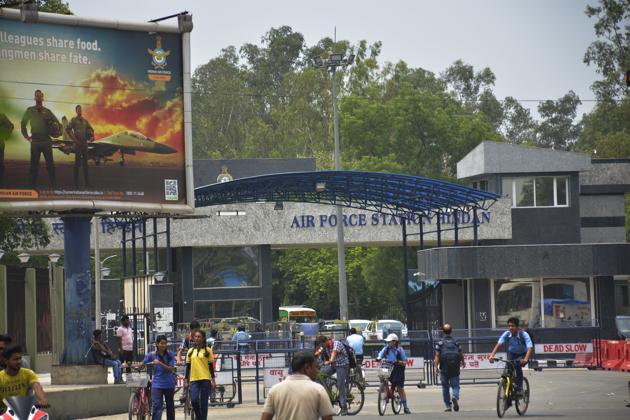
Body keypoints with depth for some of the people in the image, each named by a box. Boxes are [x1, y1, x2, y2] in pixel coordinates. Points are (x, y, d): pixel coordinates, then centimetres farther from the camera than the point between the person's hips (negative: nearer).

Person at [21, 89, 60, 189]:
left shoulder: (47, 111, 11)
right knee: (34, 164, -1)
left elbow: (57, 123, 16)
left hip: (46, 140, 0)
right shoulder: (30, 110, 10)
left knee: (50, 164, -3)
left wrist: (59, 132, 0)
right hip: (35, 140, 0)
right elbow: (23, 124, 14)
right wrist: (26, 136, 5)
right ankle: (33, 186, 0)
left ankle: (54, 185, -2)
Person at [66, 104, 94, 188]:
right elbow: (68, 130, -8)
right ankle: (76, 182, -3)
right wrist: (74, 139, -11)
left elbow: (91, 130, 22)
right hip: (78, 143, -5)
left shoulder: (85, 121, 14)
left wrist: (92, 136, 3)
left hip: (85, 143, 5)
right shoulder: (73, 120, 0)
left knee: (85, 162, 7)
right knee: (77, 162, -6)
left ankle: (87, 182, 11)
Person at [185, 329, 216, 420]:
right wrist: (186, 381, 12)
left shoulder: (207, 350, 3)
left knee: (203, 403, -1)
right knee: (194, 400, -11)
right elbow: (188, 367, 14)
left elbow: (211, 366, 3)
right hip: (194, 380, 2)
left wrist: (213, 380, -1)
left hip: (205, 379, -2)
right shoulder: (190, 351, 11)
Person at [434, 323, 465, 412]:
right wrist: (463, 362, 29)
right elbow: (461, 354, 9)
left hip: (444, 369, -1)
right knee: (455, 385, 6)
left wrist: (436, 367, -11)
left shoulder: (440, 342, -1)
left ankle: (448, 406, 11)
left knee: (445, 387, 10)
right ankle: (455, 396, -26)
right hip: (455, 368, 1)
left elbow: (437, 355, -10)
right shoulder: (456, 342, 5)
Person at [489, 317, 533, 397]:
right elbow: (498, 344, -27)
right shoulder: (506, 334, -19)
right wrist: (492, 355, -44)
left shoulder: (524, 335, -28)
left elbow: (530, 348, -38)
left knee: (517, 366, -32)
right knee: (508, 368, -18)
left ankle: (519, 389, -22)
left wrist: (526, 359, -56)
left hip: (522, 355, -3)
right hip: (512, 354, 3)